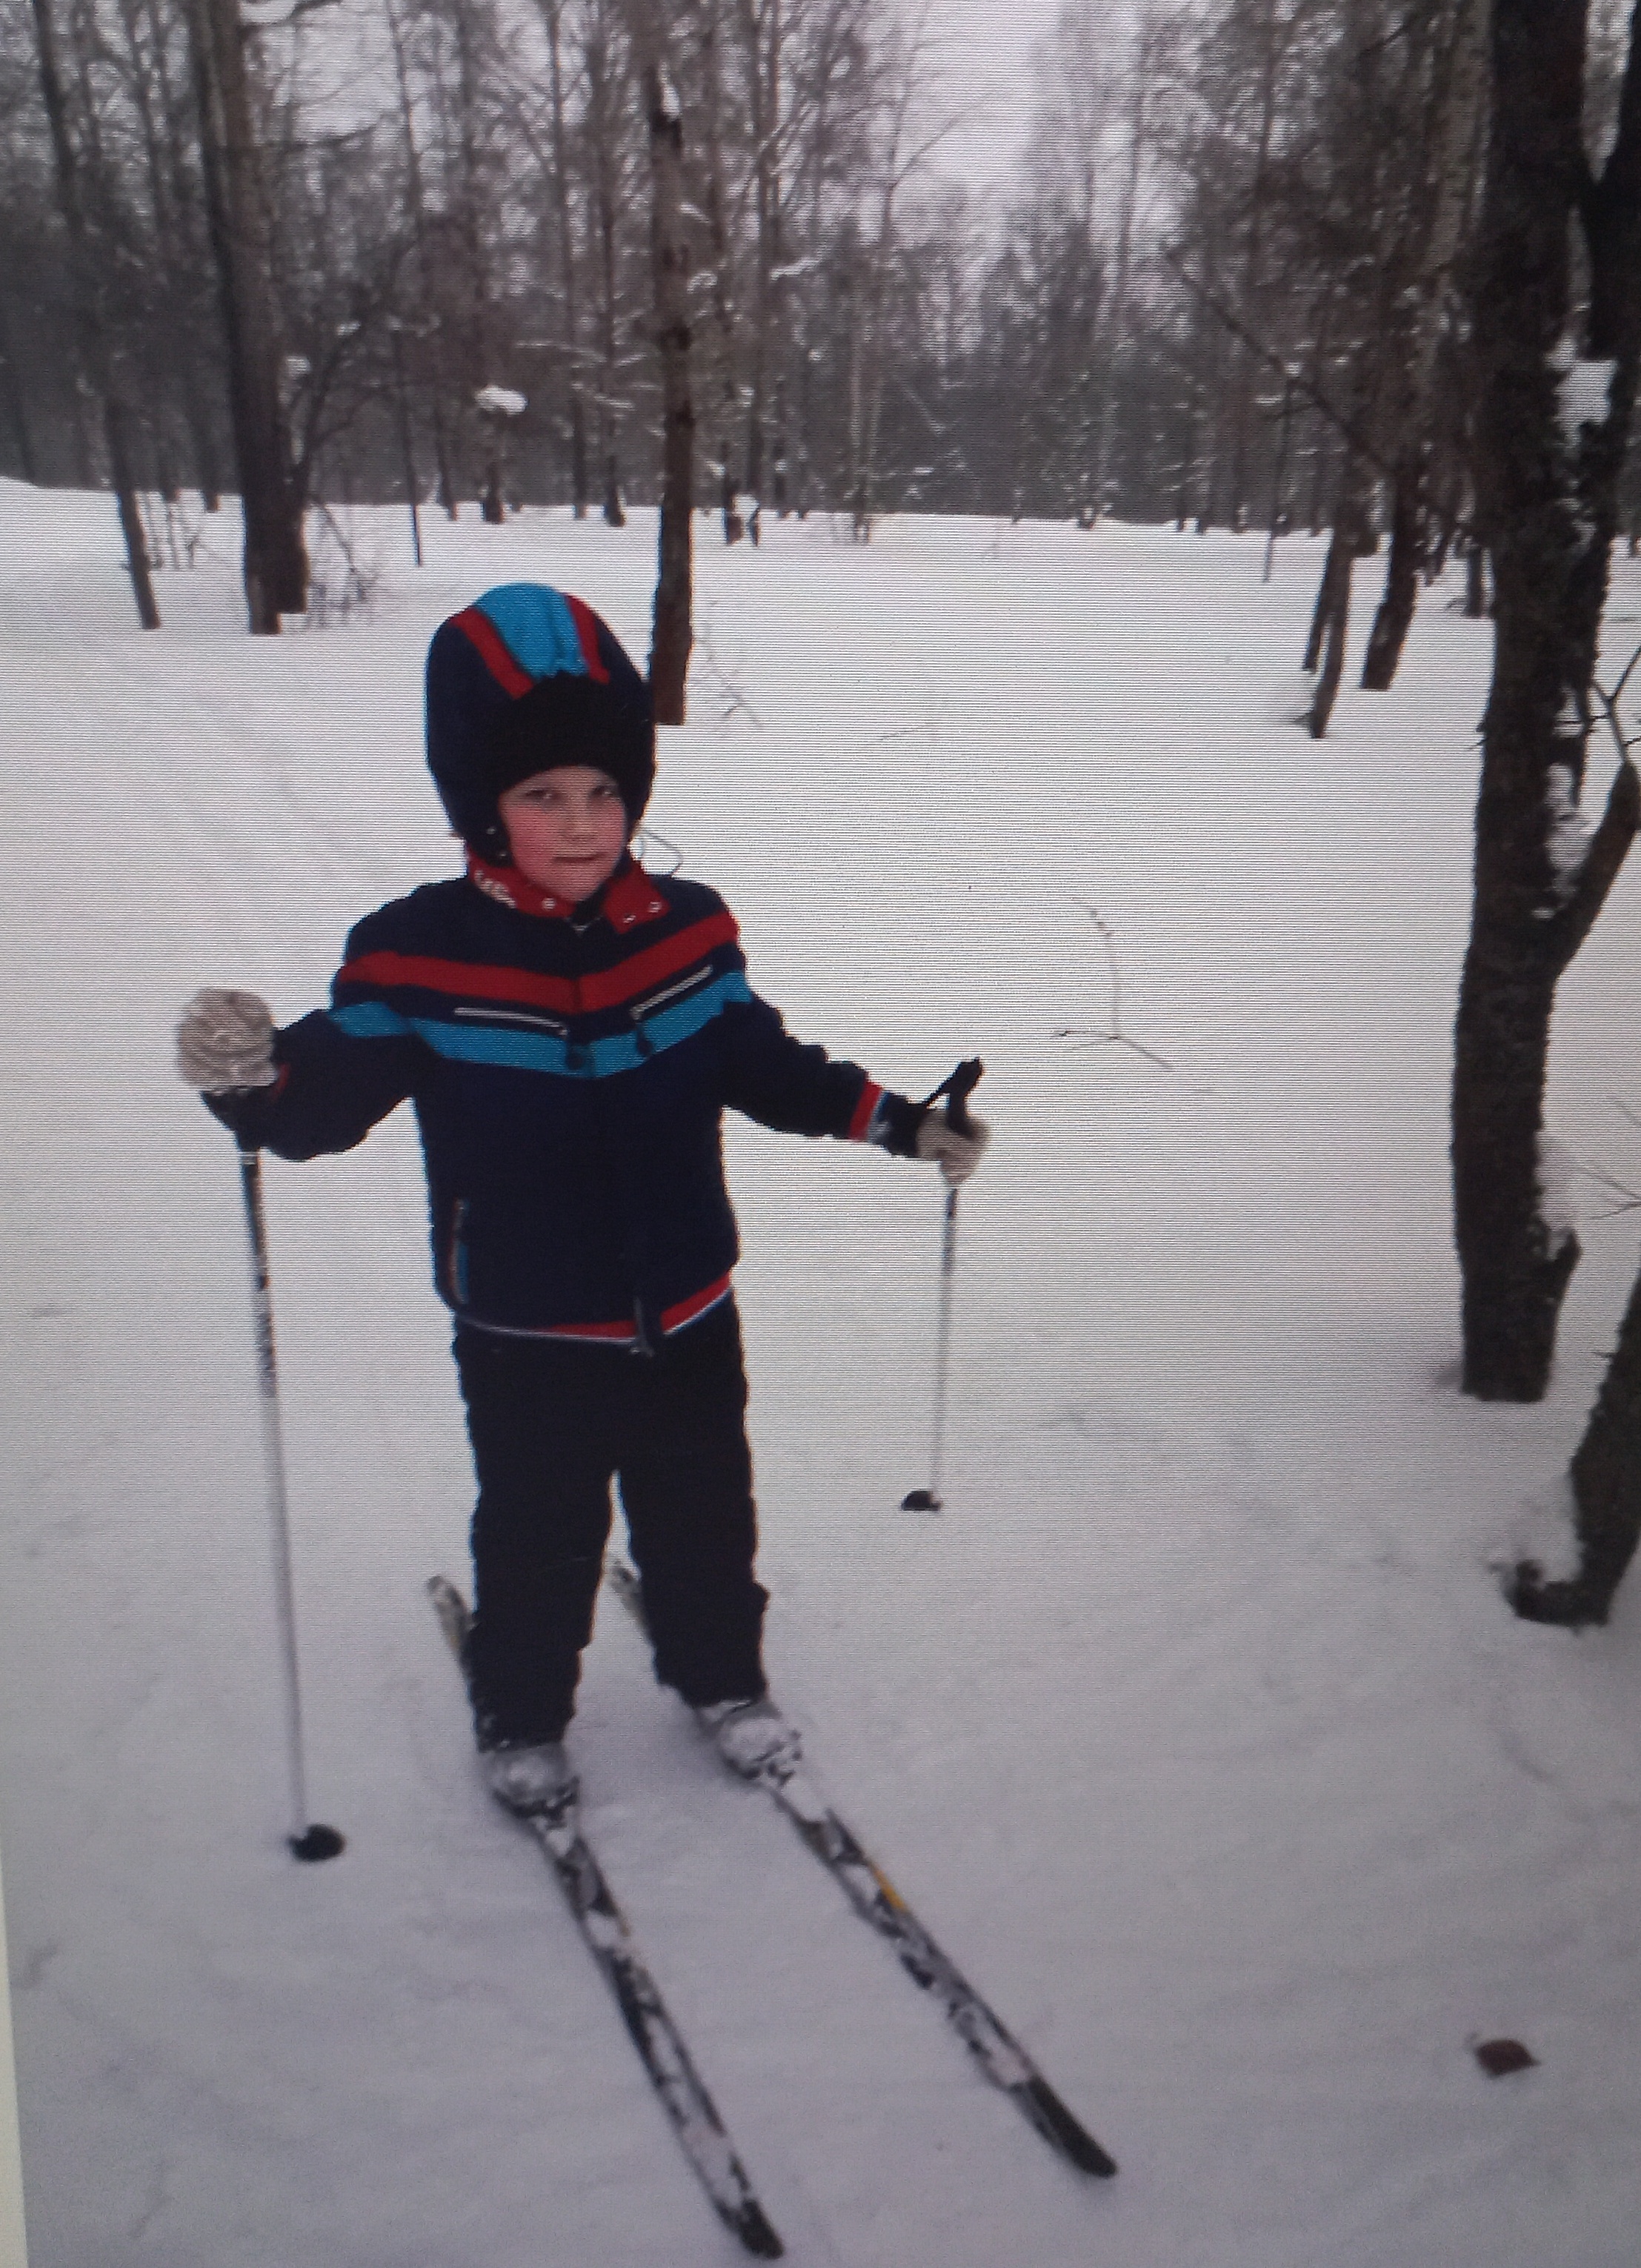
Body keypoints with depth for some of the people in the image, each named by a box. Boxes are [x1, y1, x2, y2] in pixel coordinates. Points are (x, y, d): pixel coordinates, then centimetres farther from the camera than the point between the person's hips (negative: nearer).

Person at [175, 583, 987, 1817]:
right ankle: (522, 1716, 44)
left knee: (704, 1518, 21)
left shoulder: (689, 930, -7)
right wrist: (254, 1077, -34)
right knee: (539, 1543, 16)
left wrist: (897, 1120, 3)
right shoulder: (418, 957, -17)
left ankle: (723, 1676, 48)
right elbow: (329, 1096, -12)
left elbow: (764, 1063, 6)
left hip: (688, 1321, 3)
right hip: (527, 1342, -3)